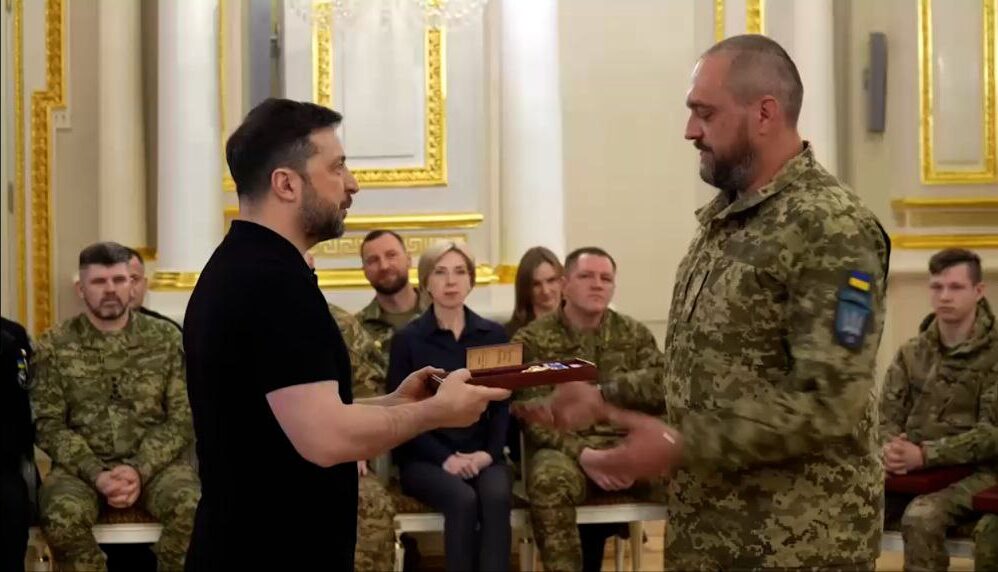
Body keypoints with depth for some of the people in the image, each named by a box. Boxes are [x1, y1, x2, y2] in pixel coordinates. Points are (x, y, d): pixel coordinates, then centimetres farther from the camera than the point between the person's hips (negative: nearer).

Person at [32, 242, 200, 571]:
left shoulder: (166, 339, 6)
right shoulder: (54, 346, 5)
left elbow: (183, 418, 2)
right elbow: (48, 423, -1)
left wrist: (140, 469, -14)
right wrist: (95, 473, -16)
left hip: (153, 463, 0)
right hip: (82, 466, 0)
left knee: (192, 509, -31)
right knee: (63, 515, -34)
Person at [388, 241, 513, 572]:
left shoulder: (493, 335, 9)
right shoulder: (407, 339, 1)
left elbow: (502, 405, 8)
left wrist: (488, 452, -10)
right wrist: (444, 458, -15)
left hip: (479, 454, 2)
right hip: (425, 456, -2)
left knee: (497, 496, -31)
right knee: (463, 500, -32)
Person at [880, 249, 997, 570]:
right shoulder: (912, 353, 12)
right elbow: (888, 415, 10)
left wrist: (925, 454, -21)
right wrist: (890, 449, -14)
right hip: (914, 469, 4)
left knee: (921, 516, -33)